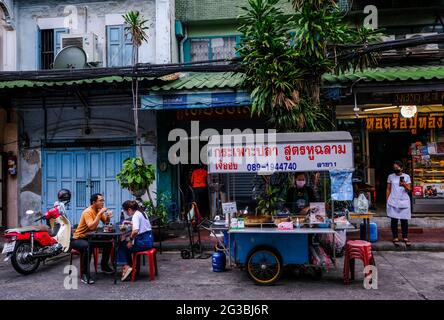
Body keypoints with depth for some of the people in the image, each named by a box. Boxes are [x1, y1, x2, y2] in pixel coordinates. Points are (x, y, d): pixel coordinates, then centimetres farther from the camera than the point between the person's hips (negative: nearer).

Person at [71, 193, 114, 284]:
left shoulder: (99, 210, 1)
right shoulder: (88, 212, -24)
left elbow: (106, 222, 8)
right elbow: (92, 227, -38)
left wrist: (108, 217, -14)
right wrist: (100, 213, -35)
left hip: (90, 238, 9)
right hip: (78, 239, -8)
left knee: (108, 243, -1)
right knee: (88, 247, -38)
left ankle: (104, 266, 19)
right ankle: (85, 275, -27)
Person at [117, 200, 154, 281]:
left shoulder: (136, 215, -15)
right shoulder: (142, 213, 12)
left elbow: (135, 231, -30)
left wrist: (130, 240, -16)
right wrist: (130, 222, 27)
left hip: (143, 242, -9)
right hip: (148, 239, 9)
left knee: (122, 246, 8)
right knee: (125, 244, 19)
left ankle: (127, 266, 7)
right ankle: (128, 265, 15)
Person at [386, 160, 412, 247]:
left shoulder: (406, 176, 5)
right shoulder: (391, 177, 7)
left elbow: (409, 189, 2)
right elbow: (388, 189, 9)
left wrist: (404, 185, -19)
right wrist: (387, 200, 3)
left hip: (404, 202, 0)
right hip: (393, 202, 0)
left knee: (404, 220, 2)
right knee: (394, 220, 2)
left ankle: (405, 238, 11)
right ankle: (395, 238, 9)